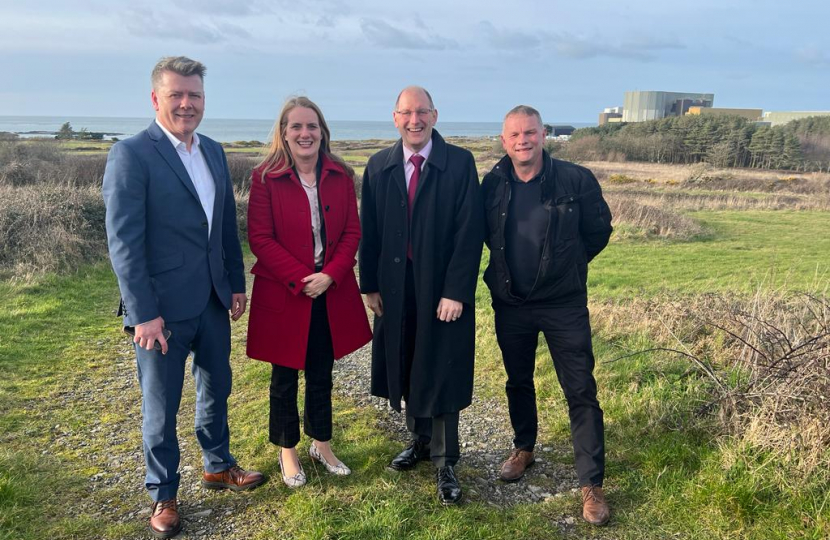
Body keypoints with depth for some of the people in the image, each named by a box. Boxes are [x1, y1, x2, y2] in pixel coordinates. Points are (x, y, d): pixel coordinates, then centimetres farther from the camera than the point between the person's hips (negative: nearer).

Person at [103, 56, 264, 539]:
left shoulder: (214, 152, 8)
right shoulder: (131, 154, -13)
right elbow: (123, 241, -16)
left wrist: (237, 283, 11)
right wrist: (143, 313, -18)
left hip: (213, 301, 6)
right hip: (163, 308, -6)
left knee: (216, 389, 20)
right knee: (161, 407, 9)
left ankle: (218, 466, 41)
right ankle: (163, 495, 28)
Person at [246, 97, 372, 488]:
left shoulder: (340, 176, 2)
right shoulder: (265, 177, -7)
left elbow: (352, 232, 1)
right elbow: (260, 238, -11)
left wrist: (330, 275, -13)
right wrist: (300, 279, -17)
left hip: (331, 293, 3)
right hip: (283, 294, -3)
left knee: (322, 374, 16)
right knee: (285, 376, 11)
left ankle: (322, 444, 33)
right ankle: (287, 452, 28)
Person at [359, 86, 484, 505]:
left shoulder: (460, 163, -7)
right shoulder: (379, 167, 4)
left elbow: (470, 232, -11)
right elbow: (369, 231, 6)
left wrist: (456, 292, -15)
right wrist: (369, 285, 2)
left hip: (443, 290, -3)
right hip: (395, 289, 4)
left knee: (441, 374, 4)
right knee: (406, 370, 15)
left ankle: (444, 462, 19)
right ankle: (420, 441, 36)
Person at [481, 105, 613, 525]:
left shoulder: (576, 180, -12)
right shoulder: (493, 184, -4)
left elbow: (599, 231, 2)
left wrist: (565, 264, 7)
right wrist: (509, 267, 10)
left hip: (564, 304, -3)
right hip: (510, 303, 3)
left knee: (581, 392, -1)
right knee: (518, 381, 19)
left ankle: (591, 485, 11)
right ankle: (524, 448, 43)